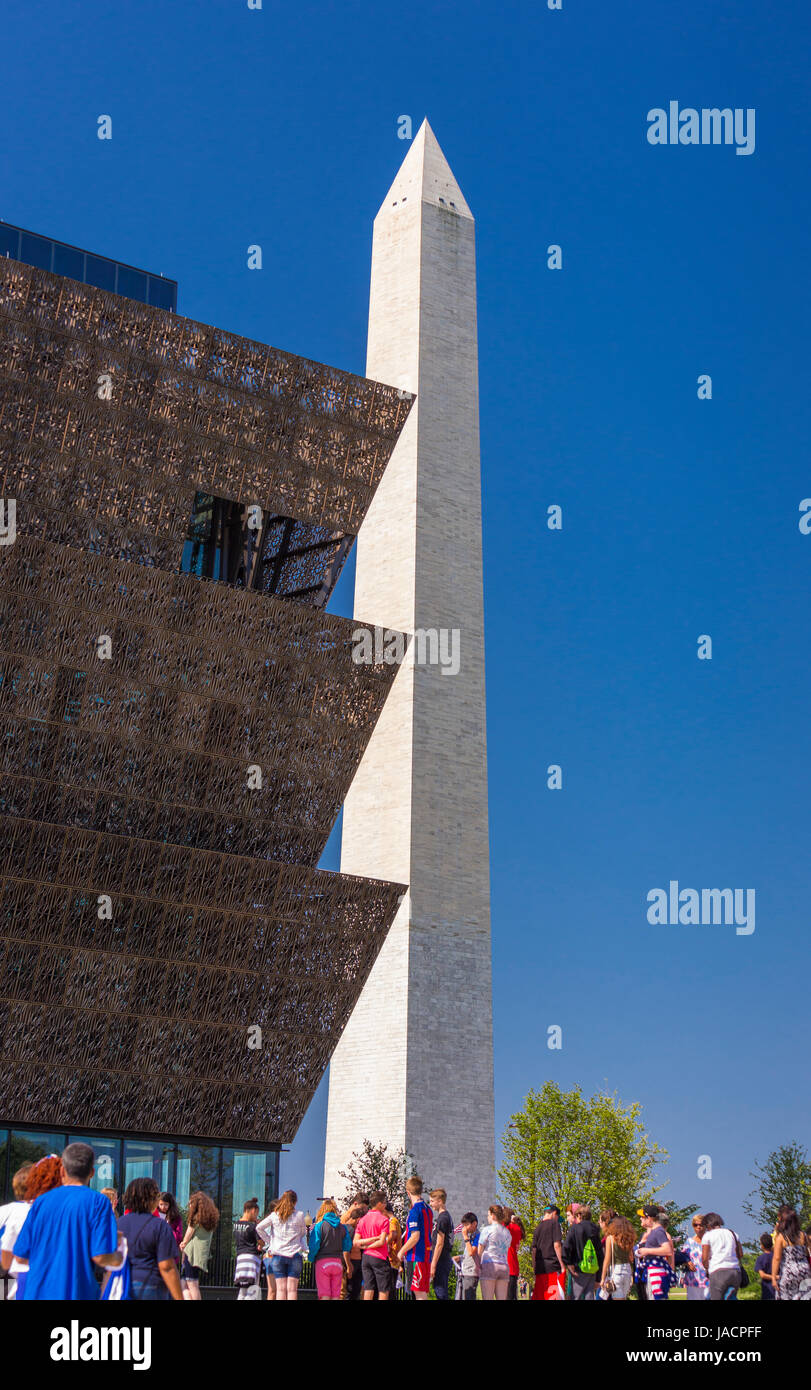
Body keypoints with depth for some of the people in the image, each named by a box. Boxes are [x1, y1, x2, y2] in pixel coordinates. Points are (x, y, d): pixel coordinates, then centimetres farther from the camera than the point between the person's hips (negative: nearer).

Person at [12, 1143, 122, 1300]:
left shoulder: (41, 1201, 5)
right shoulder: (97, 1201, -6)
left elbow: (20, 1257, 7)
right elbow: (101, 1257, -14)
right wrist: (119, 1254, 7)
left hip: (35, 1293, 4)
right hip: (77, 1293, -4)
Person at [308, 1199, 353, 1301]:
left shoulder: (319, 1226, -6)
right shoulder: (343, 1227, 5)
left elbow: (314, 1246, -10)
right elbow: (346, 1249, 10)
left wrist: (311, 1259, 8)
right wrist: (348, 1266, 20)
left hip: (322, 1262, -3)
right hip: (338, 1263, 3)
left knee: (324, 1295, 0)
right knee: (335, 1295, 9)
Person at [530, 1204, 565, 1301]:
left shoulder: (537, 1228, 18)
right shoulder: (554, 1223, -1)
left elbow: (533, 1250, 15)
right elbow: (556, 1245, -10)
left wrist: (534, 1269, 19)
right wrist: (562, 1265, -7)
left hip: (539, 1268, 7)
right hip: (553, 1266, -7)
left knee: (539, 1297, 8)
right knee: (557, 1296, -10)